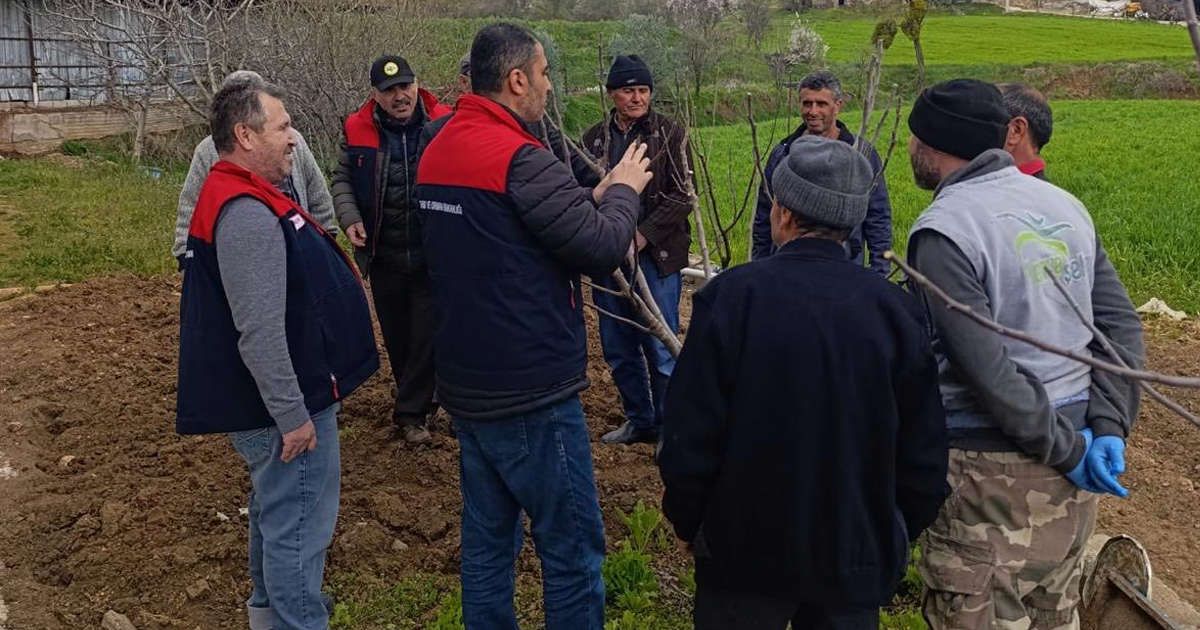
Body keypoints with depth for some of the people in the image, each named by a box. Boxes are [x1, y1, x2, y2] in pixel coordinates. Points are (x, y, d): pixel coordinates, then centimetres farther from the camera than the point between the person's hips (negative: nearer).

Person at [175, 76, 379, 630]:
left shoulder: (241, 198, 11)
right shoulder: (248, 215, -25)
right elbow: (260, 334, -29)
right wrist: (292, 416, -24)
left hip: (282, 399, 11)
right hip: (286, 406, -11)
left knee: (277, 510, 26)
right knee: (299, 526, 1)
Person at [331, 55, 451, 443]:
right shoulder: (357, 130, -1)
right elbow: (343, 179, 11)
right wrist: (350, 218, -6)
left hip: (433, 255, -3)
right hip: (383, 255, 3)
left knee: (427, 336, 0)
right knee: (396, 337, 16)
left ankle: (410, 413, 14)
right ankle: (419, 401, 36)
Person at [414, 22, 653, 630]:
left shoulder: (437, 152, 8)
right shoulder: (519, 158, -19)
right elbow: (604, 248, -17)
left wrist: (593, 196, 11)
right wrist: (623, 190, 1)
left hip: (467, 386, 9)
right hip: (530, 395, -9)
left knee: (487, 539, 18)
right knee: (573, 551, 5)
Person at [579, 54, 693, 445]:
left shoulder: (670, 134, -1)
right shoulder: (594, 138, 10)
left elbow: (680, 197, -7)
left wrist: (643, 234, -16)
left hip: (656, 255, -4)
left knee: (660, 347, -1)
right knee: (618, 349, 13)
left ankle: (669, 428, 14)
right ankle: (639, 420, 30)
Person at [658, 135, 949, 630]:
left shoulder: (730, 297, -17)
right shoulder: (895, 309, -9)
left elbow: (690, 435, -13)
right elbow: (923, 452, -3)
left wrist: (686, 523, 4)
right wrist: (897, 534, 13)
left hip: (744, 551, -2)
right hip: (858, 560, 2)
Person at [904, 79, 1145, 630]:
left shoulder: (942, 231, -17)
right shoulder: (1064, 205, 6)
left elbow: (988, 369, -21)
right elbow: (1121, 326, 4)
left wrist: (1068, 448, -11)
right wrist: (1109, 429, -1)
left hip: (991, 466, -8)